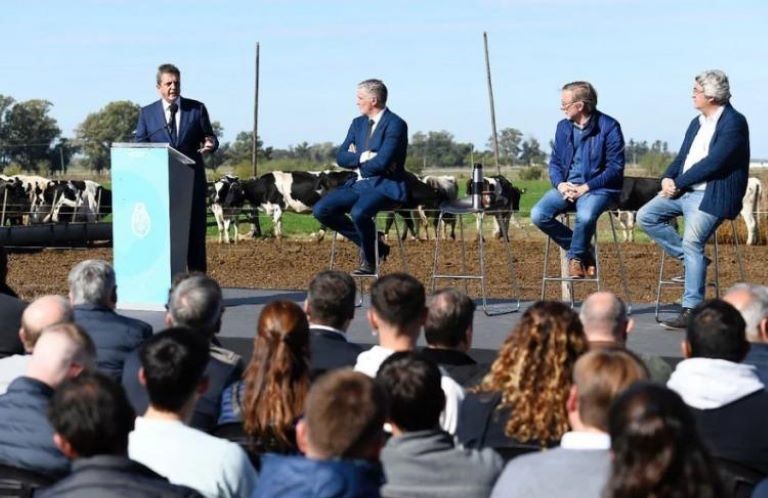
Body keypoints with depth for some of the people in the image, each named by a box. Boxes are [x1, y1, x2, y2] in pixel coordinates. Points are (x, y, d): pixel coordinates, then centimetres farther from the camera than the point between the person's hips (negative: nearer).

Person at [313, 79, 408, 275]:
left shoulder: (395, 124, -10)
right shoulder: (358, 123, 15)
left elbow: (381, 162, -20)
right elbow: (341, 157, 7)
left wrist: (356, 160, -3)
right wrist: (364, 157, -11)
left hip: (384, 186, -8)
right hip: (358, 184, 8)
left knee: (359, 212, -35)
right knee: (321, 210, -10)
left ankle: (370, 260, -8)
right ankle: (373, 246, 2)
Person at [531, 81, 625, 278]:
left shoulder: (609, 127, -7)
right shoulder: (563, 127, 10)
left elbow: (615, 167, -10)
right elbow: (554, 162, 14)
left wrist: (586, 187, -18)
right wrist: (560, 184, -8)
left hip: (597, 187, -6)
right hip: (566, 186, 6)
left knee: (585, 216, -37)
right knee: (538, 214, -20)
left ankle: (576, 257, -6)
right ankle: (583, 251, -3)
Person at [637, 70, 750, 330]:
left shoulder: (734, 123, -12)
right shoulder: (697, 122, 16)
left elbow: (712, 163, -20)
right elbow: (682, 157, 16)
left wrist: (678, 183, -16)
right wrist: (667, 178, -5)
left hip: (711, 196, -9)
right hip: (684, 190, 9)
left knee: (692, 243, -21)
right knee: (646, 216, -2)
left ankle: (691, 311, -19)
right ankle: (690, 259, 6)